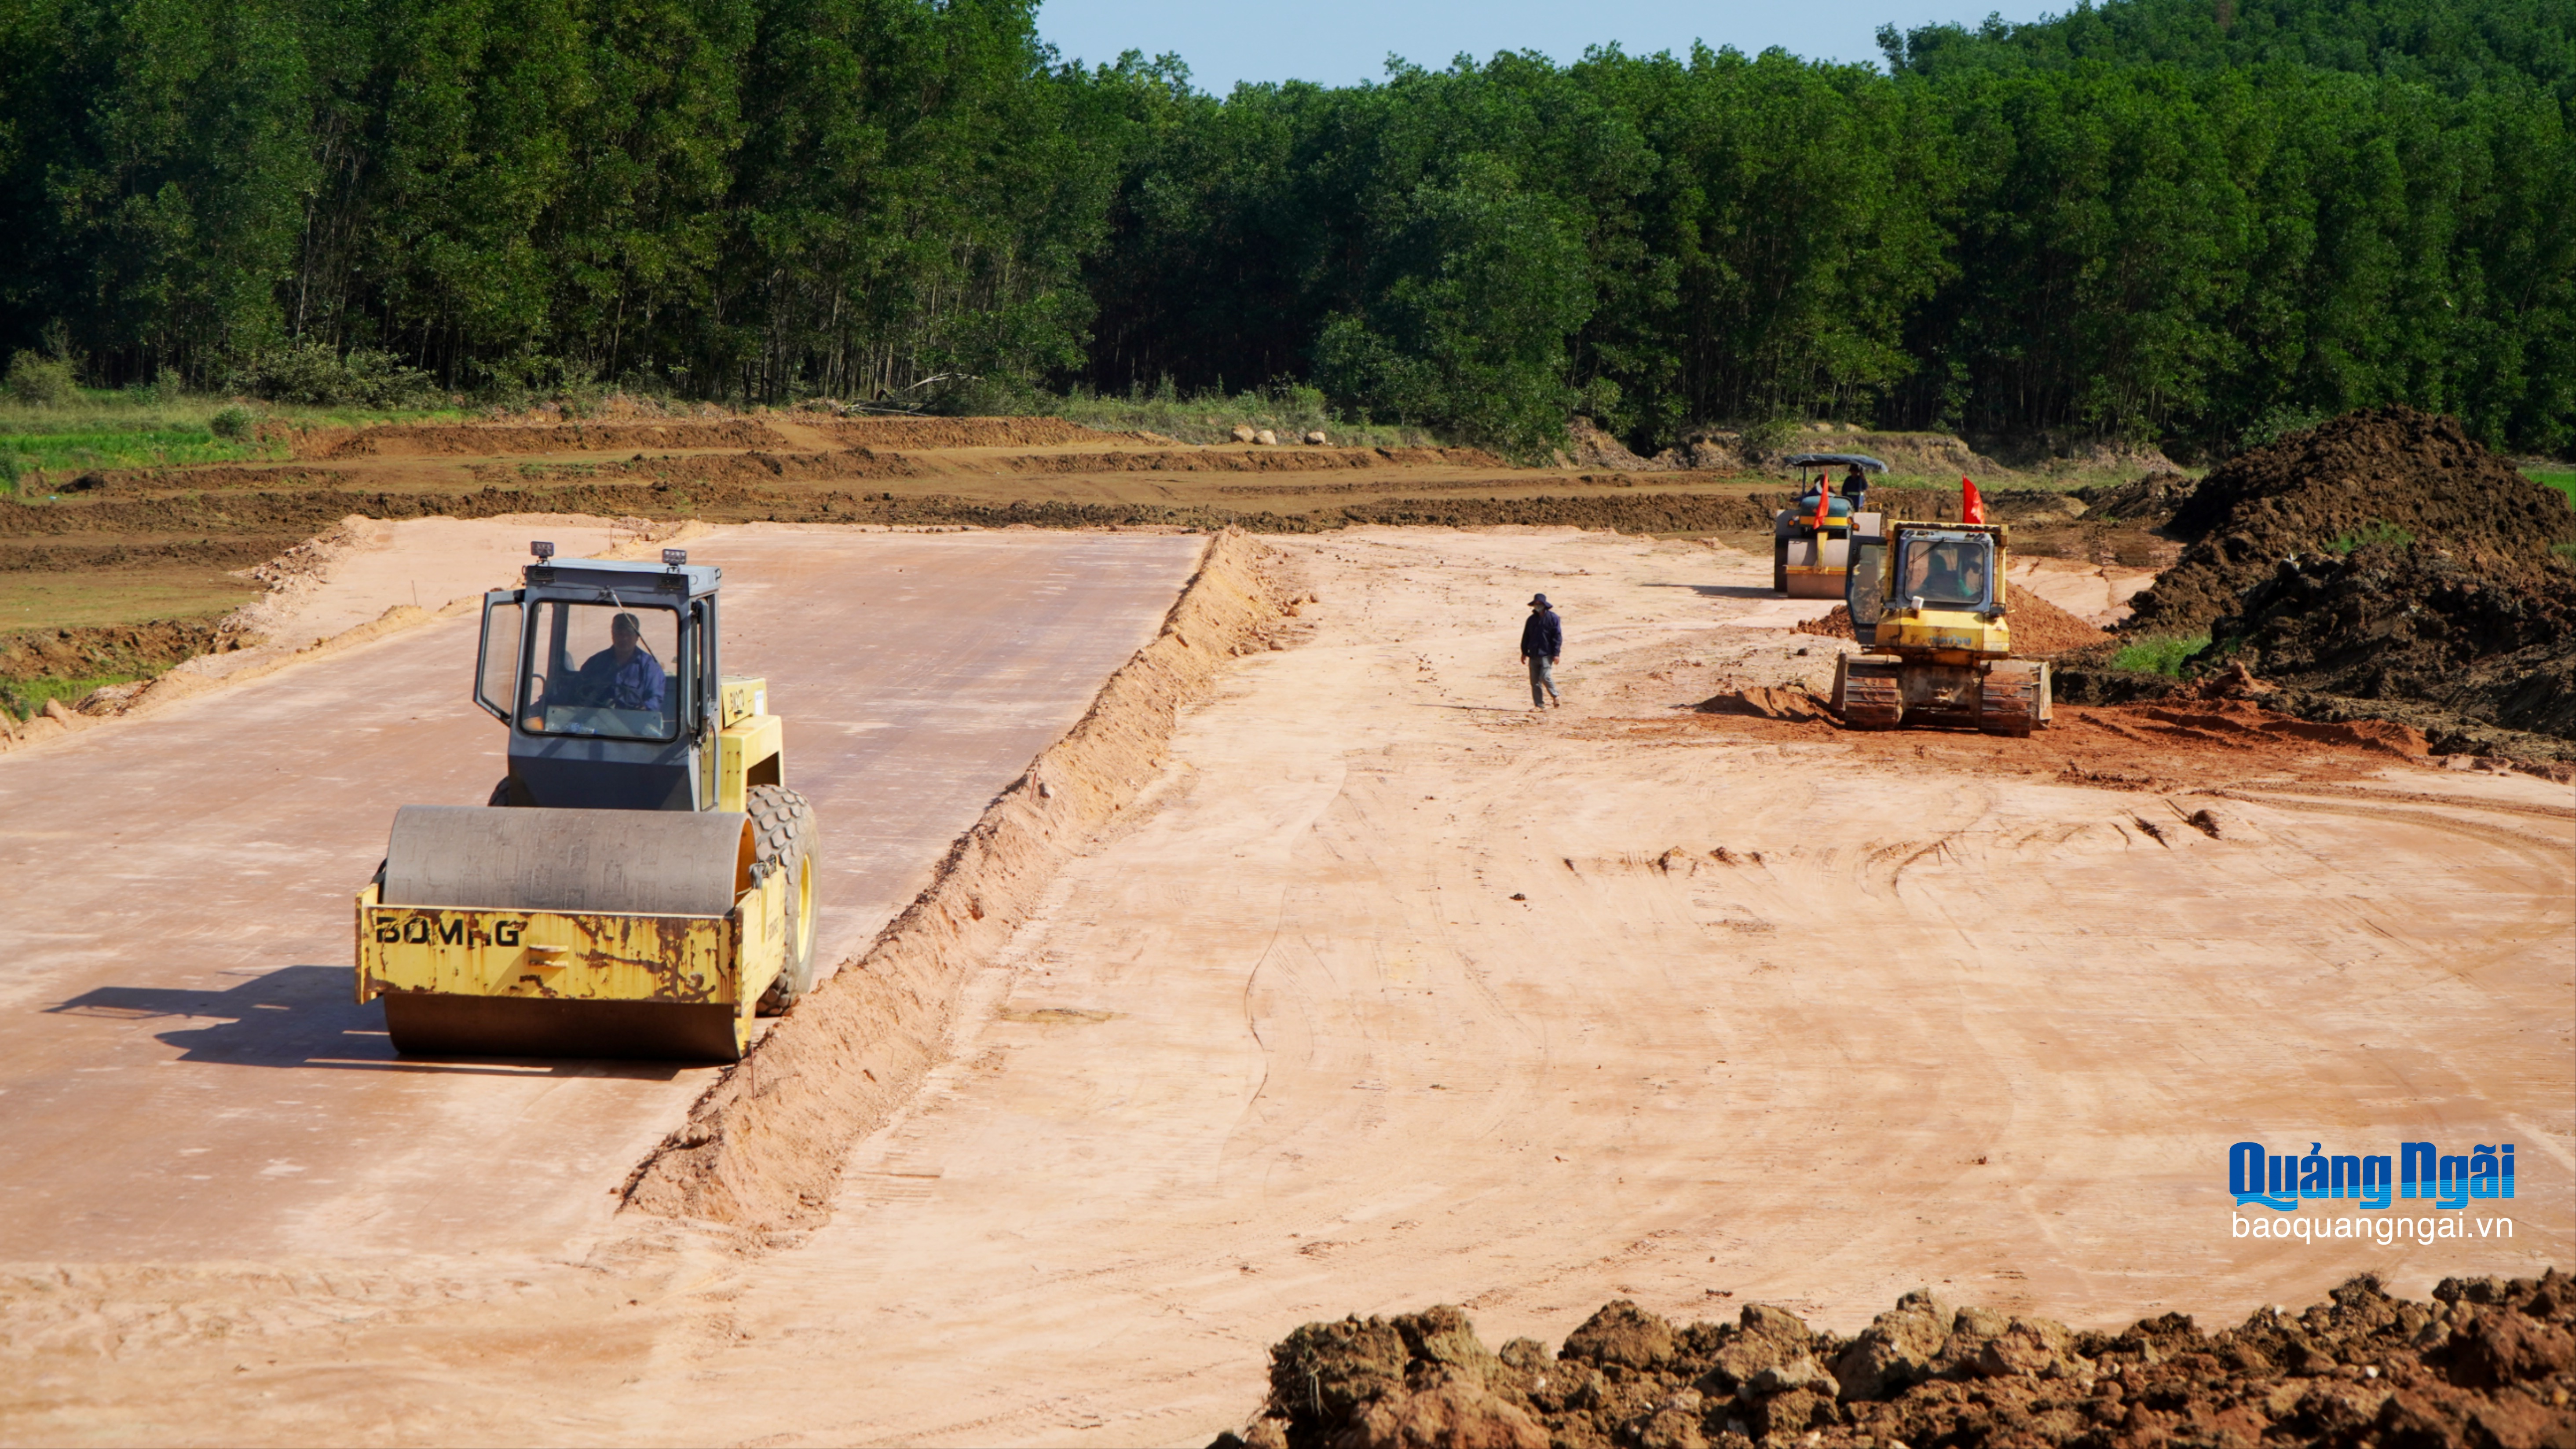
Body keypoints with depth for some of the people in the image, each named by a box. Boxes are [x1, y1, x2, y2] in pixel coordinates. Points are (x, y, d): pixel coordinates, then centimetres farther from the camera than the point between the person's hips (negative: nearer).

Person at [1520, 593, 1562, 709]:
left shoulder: (1553, 618, -2)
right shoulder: (1532, 619, 14)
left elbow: (1558, 636, -4)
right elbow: (1526, 636, 20)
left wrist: (1556, 654, -10)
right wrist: (1524, 652, 15)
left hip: (1546, 654, -5)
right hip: (1534, 655, 6)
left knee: (1545, 677, -17)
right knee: (1535, 681, 1)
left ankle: (1556, 697, 5)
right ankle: (1539, 704, 6)